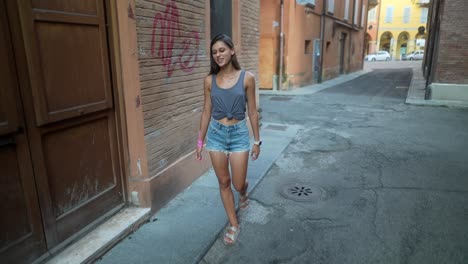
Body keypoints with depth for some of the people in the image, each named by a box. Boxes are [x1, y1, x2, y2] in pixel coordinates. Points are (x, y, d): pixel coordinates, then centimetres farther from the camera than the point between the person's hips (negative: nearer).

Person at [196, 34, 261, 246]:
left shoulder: (246, 78, -7)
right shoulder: (210, 80, -1)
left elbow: (252, 112, -2)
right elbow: (207, 112, 5)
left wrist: (257, 141, 0)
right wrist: (200, 141, 7)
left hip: (239, 133, -2)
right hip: (216, 134, 2)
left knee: (238, 184, 5)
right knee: (224, 183, 9)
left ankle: (244, 191, 45)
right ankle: (233, 224, 27)